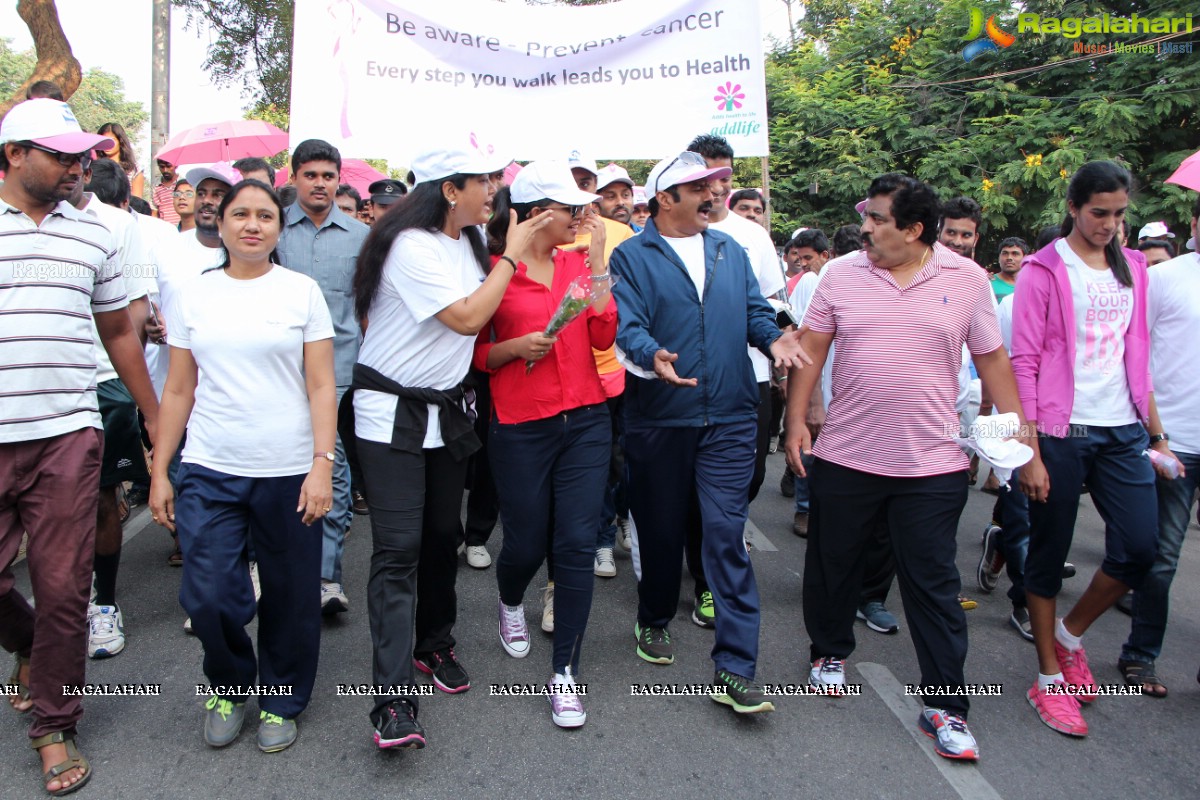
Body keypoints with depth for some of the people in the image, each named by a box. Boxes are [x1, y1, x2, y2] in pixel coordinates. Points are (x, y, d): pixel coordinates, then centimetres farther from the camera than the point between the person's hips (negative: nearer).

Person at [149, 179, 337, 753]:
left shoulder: (302, 291, 2)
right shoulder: (194, 296, 8)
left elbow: (321, 386, -2)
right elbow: (178, 390, 10)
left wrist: (322, 463, -11)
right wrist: (159, 471, 7)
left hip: (287, 473, -1)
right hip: (209, 472, 2)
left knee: (290, 599, 7)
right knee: (207, 597, -2)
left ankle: (281, 702, 30)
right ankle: (229, 687, 28)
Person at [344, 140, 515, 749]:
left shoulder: (470, 241, 8)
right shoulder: (411, 245, -18)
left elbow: (482, 315, 17)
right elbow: (466, 318, -22)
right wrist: (511, 256, -14)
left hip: (445, 407, 8)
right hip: (391, 412, -8)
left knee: (443, 536, 14)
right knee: (398, 549, -10)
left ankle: (433, 645, 32)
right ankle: (393, 698, -8)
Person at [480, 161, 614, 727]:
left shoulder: (578, 263, 7)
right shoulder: (494, 271, -3)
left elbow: (603, 336, -3)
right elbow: (477, 353, 3)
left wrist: (597, 260, -5)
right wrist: (516, 347, -17)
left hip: (585, 421, 3)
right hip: (521, 427, -3)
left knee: (577, 546, -1)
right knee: (526, 544, 8)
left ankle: (565, 671, 13)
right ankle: (510, 601, 46)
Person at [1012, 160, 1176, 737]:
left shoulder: (1131, 267, 13)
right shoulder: (1044, 270, -5)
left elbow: (1136, 351, 17)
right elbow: (1024, 363, -9)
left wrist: (1153, 425, 12)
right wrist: (1029, 452, -13)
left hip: (1122, 431, 5)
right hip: (1061, 431, -5)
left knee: (1140, 546, -1)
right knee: (1048, 555, 4)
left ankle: (1070, 635, 25)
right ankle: (1048, 680, 18)